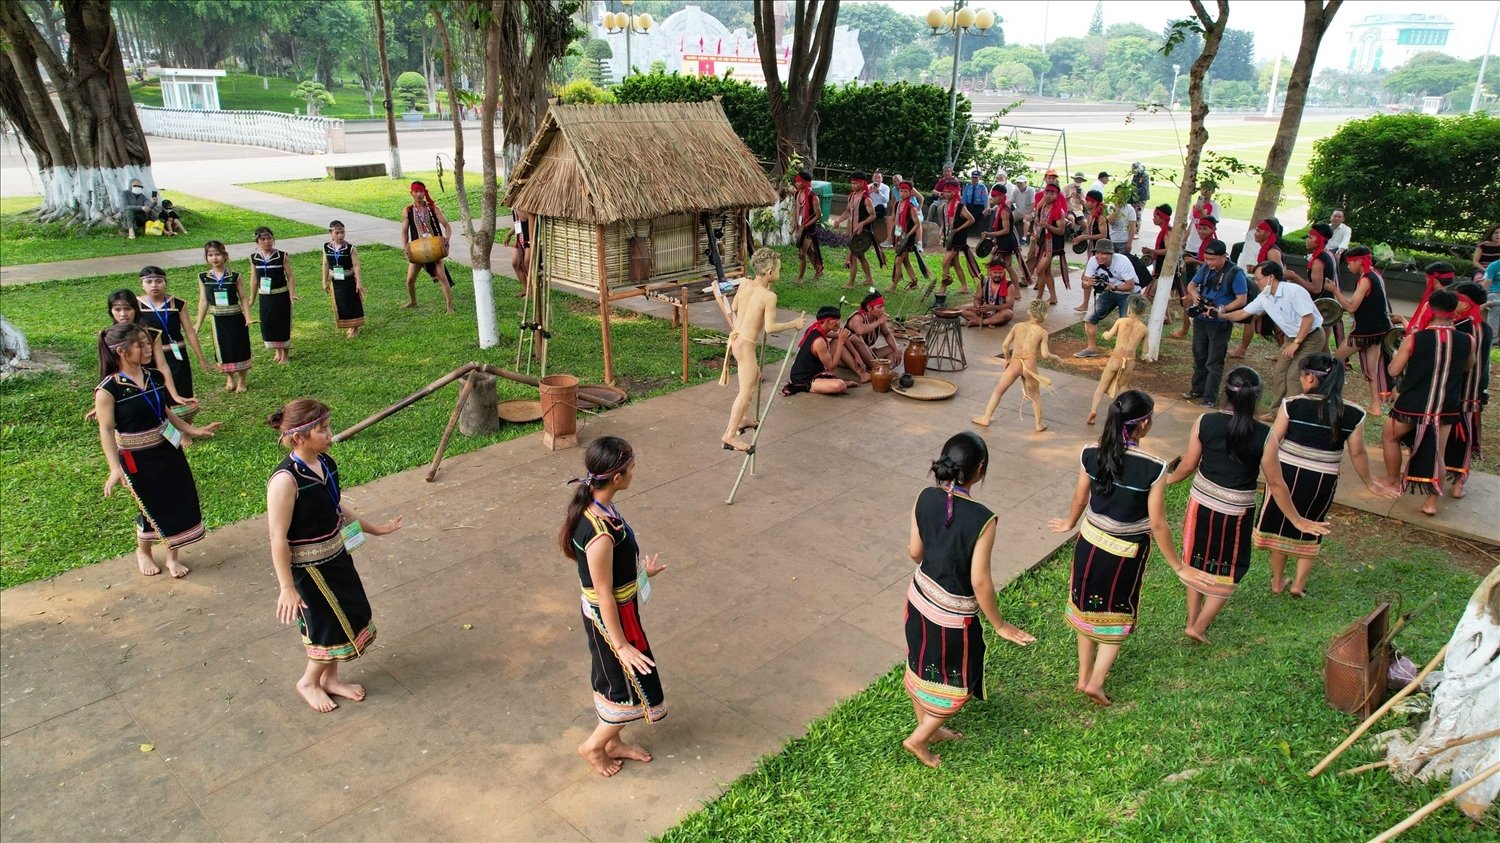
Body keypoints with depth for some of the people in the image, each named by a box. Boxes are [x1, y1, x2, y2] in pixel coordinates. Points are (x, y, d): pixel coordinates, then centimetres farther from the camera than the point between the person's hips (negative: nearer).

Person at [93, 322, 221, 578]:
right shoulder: (108, 390, -19)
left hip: (167, 450, 5)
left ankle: (173, 556, 28)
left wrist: (192, 430, 13)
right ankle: (143, 552, 38)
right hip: (137, 459, -5)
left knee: (179, 502, 9)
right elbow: (106, 430, -17)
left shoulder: (156, 377, -2)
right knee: (151, 508, 9)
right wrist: (115, 468, -23)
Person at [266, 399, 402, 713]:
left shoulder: (325, 463, -4)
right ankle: (308, 682, 31)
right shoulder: (286, 480, -28)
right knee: (332, 625, 5)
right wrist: (287, 588, -20)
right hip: (307, 567, -8)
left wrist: (374, 528, 20)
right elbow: (278, 538, -23)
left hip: (335, 555, 8)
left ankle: (330, 678, 40)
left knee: (351, 616, 18)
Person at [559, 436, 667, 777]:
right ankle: (593, 745, 32)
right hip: (612, 619, -9)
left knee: (614, 681, 26)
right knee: (636, 687, 13)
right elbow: (604, 596, -25)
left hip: (611, 614, 9)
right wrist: (621, 645, -15)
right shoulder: (600, 534, -35)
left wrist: (640, 571, 26)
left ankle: (613, 742, 47)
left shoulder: (595, 506, -7)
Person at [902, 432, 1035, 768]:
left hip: (920, 598, 6)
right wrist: (999, 624, -8)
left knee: (921, 667, 27)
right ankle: (918, 739, 34)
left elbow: (915, 552, -1)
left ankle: (927, 727, 50)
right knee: (958, 683, 21)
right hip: (952, 615, -6)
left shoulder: (926, 498, -14)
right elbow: (980, 581, -24)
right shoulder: (982, 519, -30)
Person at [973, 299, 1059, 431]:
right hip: (1030, 364, -1)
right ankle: (1039, 424, 25)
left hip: (1014, 364, 1)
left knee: (998, 391, 18)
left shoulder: (1018, 326, 9)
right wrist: (1054, 357, 16)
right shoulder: (1042, 332, 3)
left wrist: (1007, 359, 22)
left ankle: (986, 418, 20)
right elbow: (1045, 355, -4)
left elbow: (1004, 345, 6)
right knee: (1035, 395, 22)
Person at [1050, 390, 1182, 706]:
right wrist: (1177, 566, -3)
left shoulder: (1090, 455, -13)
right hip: (1126, 554, -3)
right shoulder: (1153, 469, -25)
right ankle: (1095, 681, 21)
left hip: (1090, 544, 4)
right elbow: (1157, 525, -17)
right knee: (1117, 616, 20)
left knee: (1088, 609, 22)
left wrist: (1069, 524, 23)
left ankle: (1084, 676, 35)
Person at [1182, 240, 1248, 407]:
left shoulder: (1235, 273, -15)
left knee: (1214, 362, 0)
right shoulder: (1205, 268, 1)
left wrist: (1220, 310, -26)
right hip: (1200, 319, 6)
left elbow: (1241, 300, -16)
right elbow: (1191, 285, 15)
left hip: (1220, 323, -6)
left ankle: (1209, 398, 6)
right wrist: (1194, 294, -8)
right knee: (1199, 356, 17)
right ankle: (1197, 389, 31)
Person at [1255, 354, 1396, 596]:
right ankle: (1299, 584, 26)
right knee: (1310, 530, 23)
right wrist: (1370, 484, 16)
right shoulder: (1353, 414, -7)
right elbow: (1358, 453, 1)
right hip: (1322, 482, 1)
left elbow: (1271, 444, -10)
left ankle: (1277, 582, 30)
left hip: (1285, 475, -1)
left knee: (1280, 526, 18)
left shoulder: (1292, 405, -14)